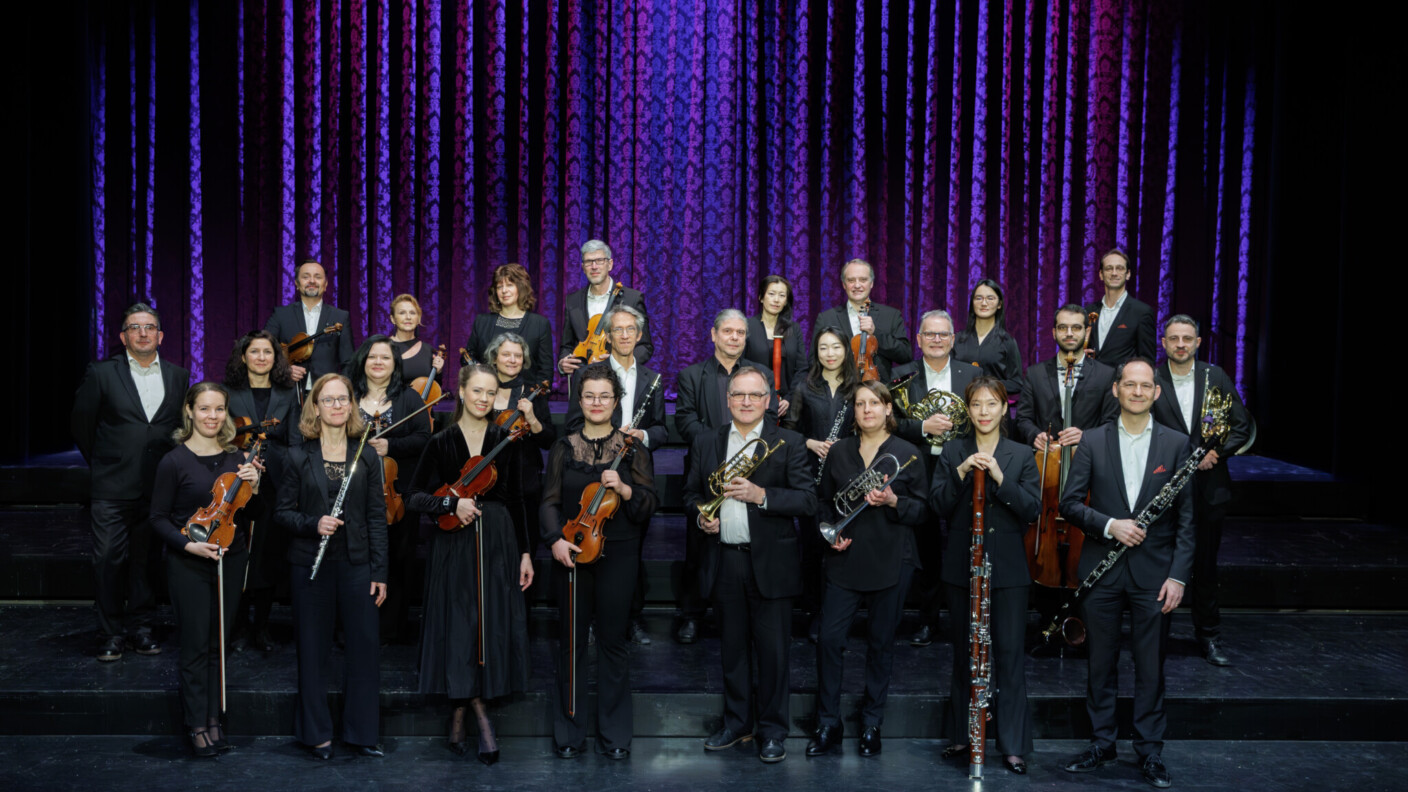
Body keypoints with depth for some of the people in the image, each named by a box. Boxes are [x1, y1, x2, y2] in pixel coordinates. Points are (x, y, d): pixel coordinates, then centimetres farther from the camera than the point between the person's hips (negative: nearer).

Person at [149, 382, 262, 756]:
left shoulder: (236, 458, 5)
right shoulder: (175, 461, -7)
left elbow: (249, 514, 10)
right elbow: (159, 518, -3)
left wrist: (252, 489, -9)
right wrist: (188, 543, -18)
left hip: (231, 559, 4)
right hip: (189, 565, -4)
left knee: (219, 644, 10)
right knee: (196, 646, 0)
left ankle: (214, 718, 21)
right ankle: (197, 724, 12)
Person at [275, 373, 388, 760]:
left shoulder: (367, 457, 6)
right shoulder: (299, 457, 3)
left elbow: (377, 517, 4)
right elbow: (283, 512, 4)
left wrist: (379, 571, -1)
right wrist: (313, 524, -17)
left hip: (356, 564, 1)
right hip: (311, 565, -1)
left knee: (365, 645, -1)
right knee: (313, 648, 6)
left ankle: (361, 732, 13)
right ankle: (317, 733, 20)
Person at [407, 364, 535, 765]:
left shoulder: (505, 440, 5)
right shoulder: (441, 442, 1)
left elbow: (515, 500, 8)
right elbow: (414, 498, 0)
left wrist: (525, 552, 4)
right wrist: (451, 502, -18)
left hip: (498, 544, 1)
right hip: (454, 546, -1)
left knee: (494, 627, -1)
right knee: (459, 627, -2)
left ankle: (461, 711, 13)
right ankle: (479, 714, 10)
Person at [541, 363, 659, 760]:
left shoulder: (633, 448, 4)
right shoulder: (563, 448, 8)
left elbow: (650, 504, 1)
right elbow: (550, 501, 5)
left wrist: (625, 489, -18)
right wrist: (555, 539, -11)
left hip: (617, 556, -1)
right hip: (572, 555, 1)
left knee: (613, 641, 4)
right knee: (571, 641, 5)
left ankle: (614, 731, 16)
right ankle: (570, 730, 17)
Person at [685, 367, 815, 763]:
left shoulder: (788, 443, -2)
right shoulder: (706, 443, 9)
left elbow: (807, 500, -8)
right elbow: (691, 493, 16)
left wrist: (761, 494, -21)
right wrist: (700, 515, -5)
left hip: (770, 563, -3)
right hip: (723, 562, 3)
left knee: (773, 651, 4)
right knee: (732, 649, 14)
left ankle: (772, 731, 18)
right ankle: (737, 724, 28)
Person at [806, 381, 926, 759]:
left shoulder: (907, 453, 0)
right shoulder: (839, 451, 8)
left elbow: (922, 510, -1)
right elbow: (825, 500, 16)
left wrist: (893, 501, -18)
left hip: (890, 562, -2)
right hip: (846, 559, 2)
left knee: (881, 643, 7)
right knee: (829, 638, -4)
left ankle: (871, 724, 22)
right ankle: (828, 725, 10)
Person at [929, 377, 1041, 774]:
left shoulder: (1021, 455, 4)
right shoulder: (952, 452, 6)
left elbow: (1032, 508, -6)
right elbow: (938, 505, -4)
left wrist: (999, 477, -18)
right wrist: (960, 473, -18)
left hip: (1008, 567, -1)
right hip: (962, 565, 1)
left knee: (1009, 653, -1)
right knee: (964, 652, 11)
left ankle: (1014, 745, 8)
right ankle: (964, 734, 23)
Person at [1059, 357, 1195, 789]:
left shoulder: (1176, 444, 1)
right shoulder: (1093, 441, 2)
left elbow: (1186, 518, 1)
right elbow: (1069, 502, 1)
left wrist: (1178, 575, -6)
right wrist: (1109, 525, -15)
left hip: (1154, 573, 0)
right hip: (1102, 570, 1)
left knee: (1150, 666, 6)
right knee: (1101, 663, 10)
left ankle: (1149, 750, 20)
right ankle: (1101, 743, 24)